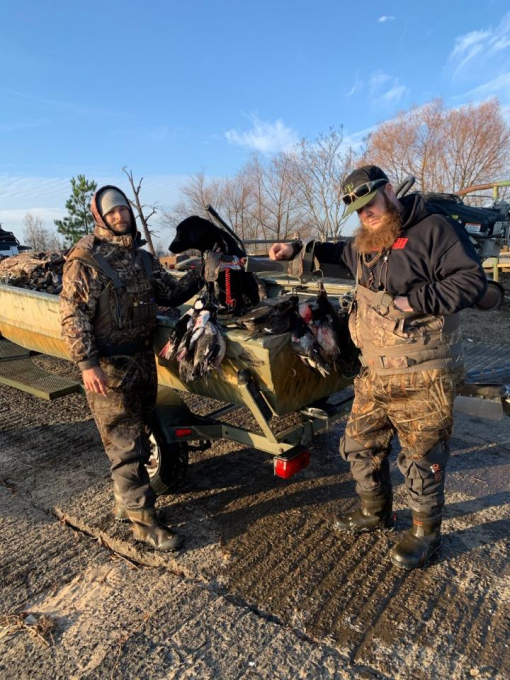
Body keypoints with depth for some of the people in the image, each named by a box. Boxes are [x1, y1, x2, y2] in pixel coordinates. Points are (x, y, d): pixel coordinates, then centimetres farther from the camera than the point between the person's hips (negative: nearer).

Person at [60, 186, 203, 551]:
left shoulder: (142, 257, 11)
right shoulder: (85, 260, -10)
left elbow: (169, 292, 12)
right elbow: (73, 315, -13)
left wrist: (199, 276, -3)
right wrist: (87, 363, -20)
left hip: (143, 359, 7)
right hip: (109, 367, -7)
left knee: (139, 437, 18)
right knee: (126, 445, -1)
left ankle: (125, 500, 38)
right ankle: (144, 521, 10)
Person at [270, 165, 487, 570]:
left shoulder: (434, 230, -10)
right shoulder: (365, 243, 14)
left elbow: (472, 280, -16)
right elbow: (341, 252, 36)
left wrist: (414, 301, -21)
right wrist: (298, 250, 26)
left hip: (423, 379, -7)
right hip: (375, 375, 8)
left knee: (422, 459, 6)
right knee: (359, 446, 16)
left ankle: (426, 532, 32)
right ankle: (376, 513, 40)